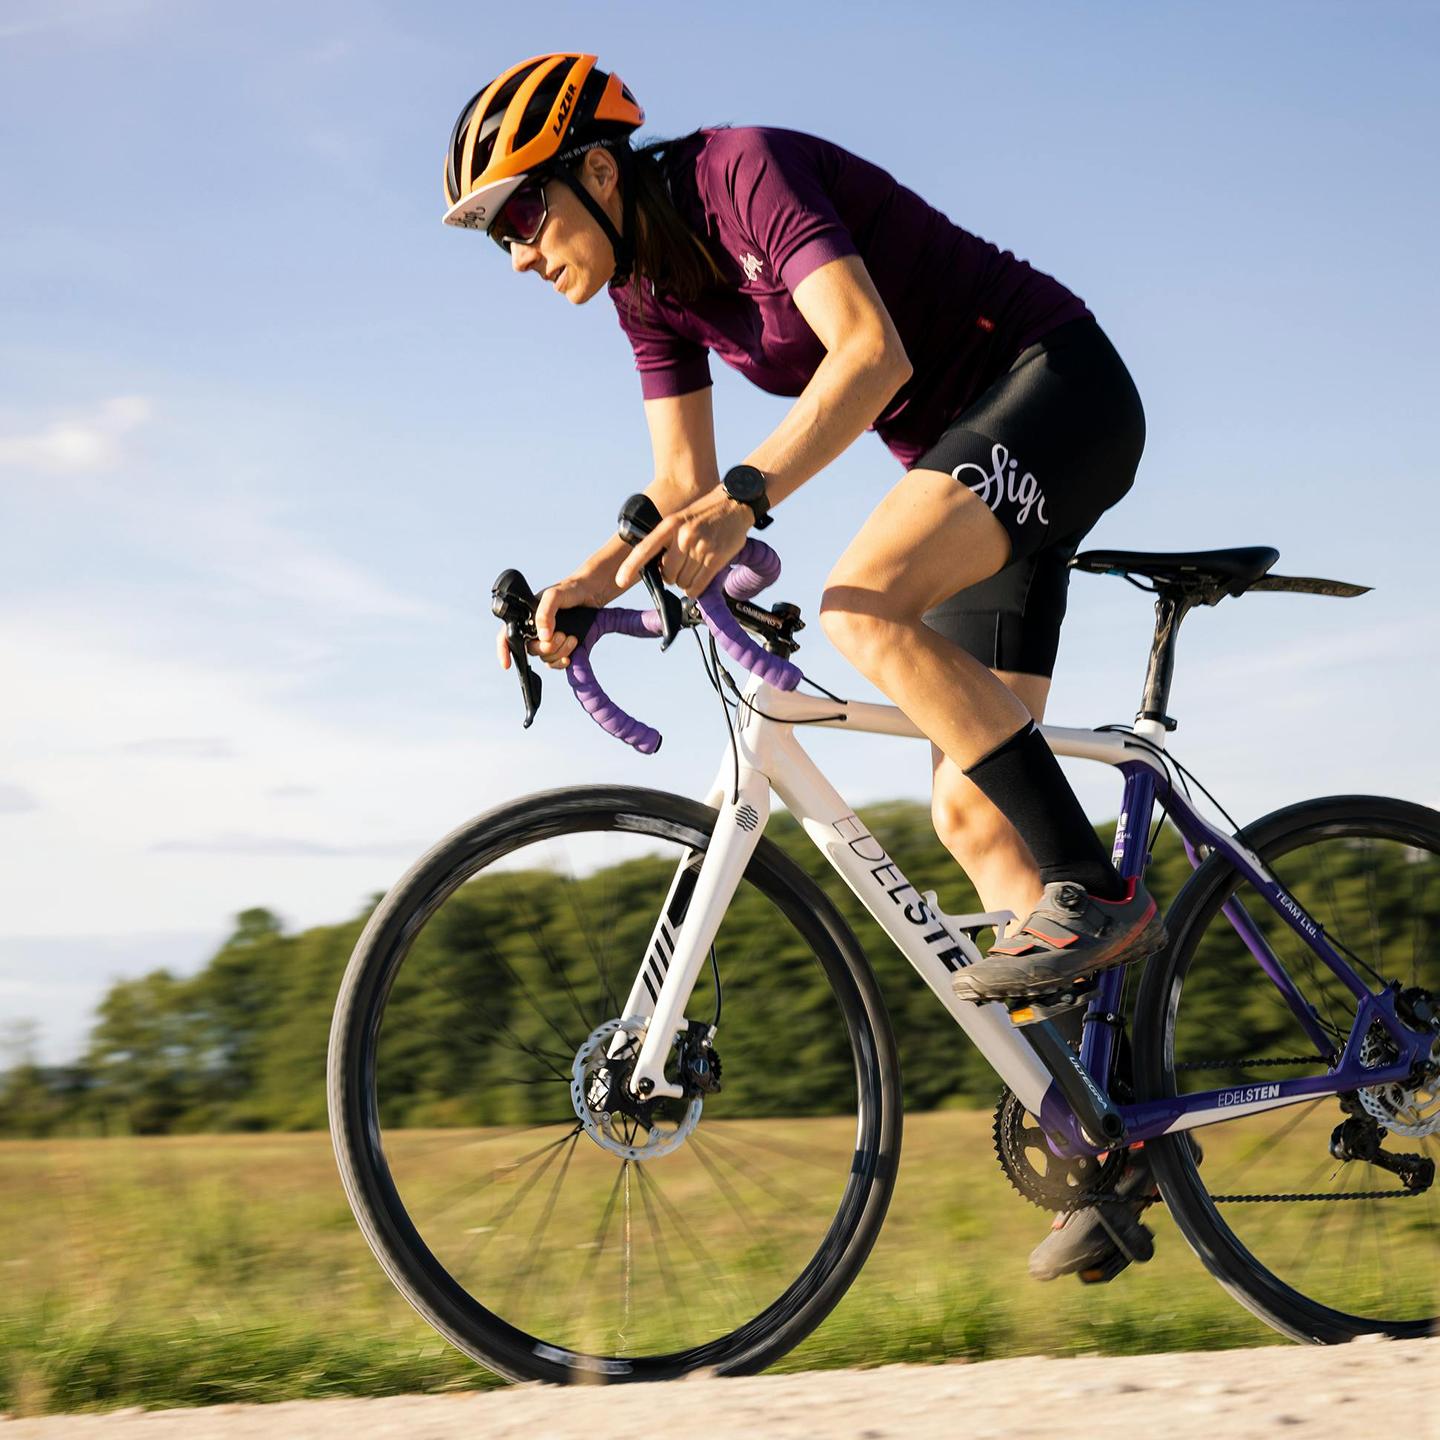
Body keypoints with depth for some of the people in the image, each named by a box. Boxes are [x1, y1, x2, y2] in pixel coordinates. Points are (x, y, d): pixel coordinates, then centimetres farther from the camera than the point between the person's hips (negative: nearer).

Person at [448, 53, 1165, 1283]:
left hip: (1058, 386, -9)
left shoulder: (744, 171, -19)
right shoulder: (649, 282, 6)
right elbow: (684, 490, 8)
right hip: (969, 455, 9)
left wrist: (746, 498, -42)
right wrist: (584, 586, -8)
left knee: (862, 606, -32)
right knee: (971, 813, -1)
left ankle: (1095, 896, -24)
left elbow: (872, 350, -32)